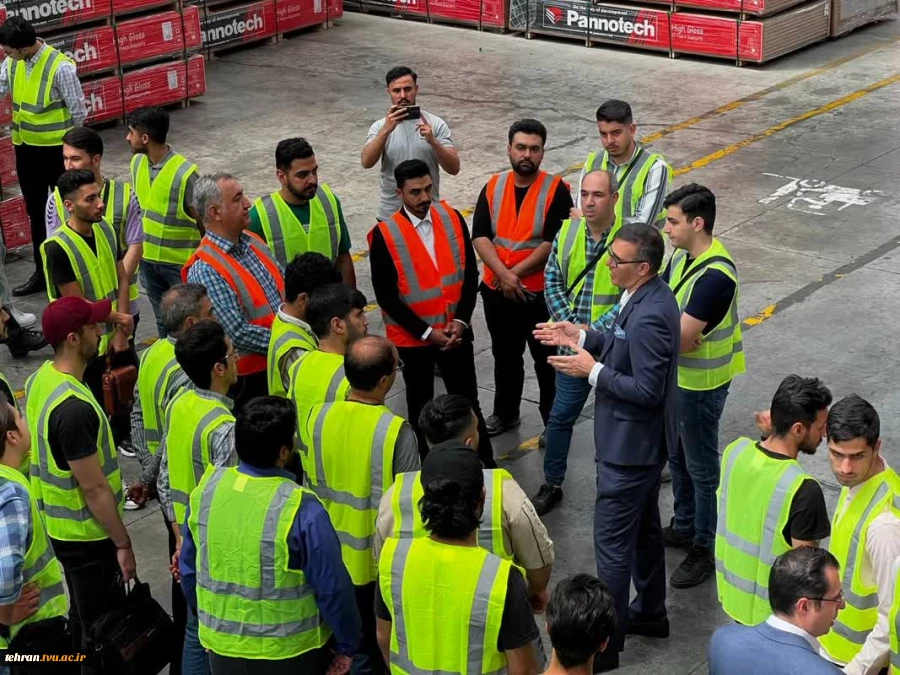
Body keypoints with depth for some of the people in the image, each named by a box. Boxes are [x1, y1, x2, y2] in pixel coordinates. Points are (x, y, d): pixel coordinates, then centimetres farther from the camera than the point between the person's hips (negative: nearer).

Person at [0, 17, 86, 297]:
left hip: (56, 149, -6)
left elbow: (78, 111, -14)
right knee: (36, 212, 15)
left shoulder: (60, 67, -20)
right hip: (25, 148, 6)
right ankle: (42, 272, 26)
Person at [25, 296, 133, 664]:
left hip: (57, 523, 9)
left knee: (83, 614, 25)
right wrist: (123, 543, -16)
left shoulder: (40, 379, 0)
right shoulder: (74, 408, -30)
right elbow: (93, 488, -25)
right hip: (87, 534, -9)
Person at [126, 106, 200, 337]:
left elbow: (202, 222, -14)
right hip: (148, 259, 6)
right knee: (162, 320, 19)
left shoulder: (185, 173, -21)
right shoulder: (137, 163, -1)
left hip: (180, 262, -6)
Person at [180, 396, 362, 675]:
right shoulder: (302, 510, -25)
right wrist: (346, 646, -2)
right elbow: (333, 588, -17)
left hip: (222, 645, 4)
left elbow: (189, 569, 4)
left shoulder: (207, 487, -9)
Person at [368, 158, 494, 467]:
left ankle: (485, 464, 24)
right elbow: (386, 296, -14)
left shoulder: (452, 219, -5)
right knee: (420, 406, 15)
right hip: (412, 337, -2)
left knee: (468, 401, 11)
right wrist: (426, 332, -15)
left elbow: (470, 274, 0)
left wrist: (461, 320, -10)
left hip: (455, 332, 2)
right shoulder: (384, 235, -15)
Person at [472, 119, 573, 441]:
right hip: (497, 291, 4)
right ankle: (505, 413, 38)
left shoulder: (556, 190, -10)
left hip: (541, 293, -4)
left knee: (547, 361, 7)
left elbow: (554, 243, -17)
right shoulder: (493, 187, 2)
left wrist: (516, 272, -18)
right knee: (505, 357, 20)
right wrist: (502, 274, -21)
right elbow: (480, 237, -7)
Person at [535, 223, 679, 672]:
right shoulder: (648, 295, 1)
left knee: (612, 542, 0)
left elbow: (648, 390, -28)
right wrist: (582, 338, 4)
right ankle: (650, 613, 41)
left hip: (630, 446, -11)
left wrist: (593, 371, -22)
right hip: (643, 441, 11)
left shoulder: (649, 316, -30)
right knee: (644, 526, 24)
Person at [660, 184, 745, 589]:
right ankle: (684, 526, 42)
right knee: (677, 456, 23)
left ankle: (706, 549, 21)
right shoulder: (682, 257, 1)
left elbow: (681, 337, -30)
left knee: (701, 467, 6)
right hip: (676, 376, 9)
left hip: (702, 384, -9)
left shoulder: (715, 274, -29)